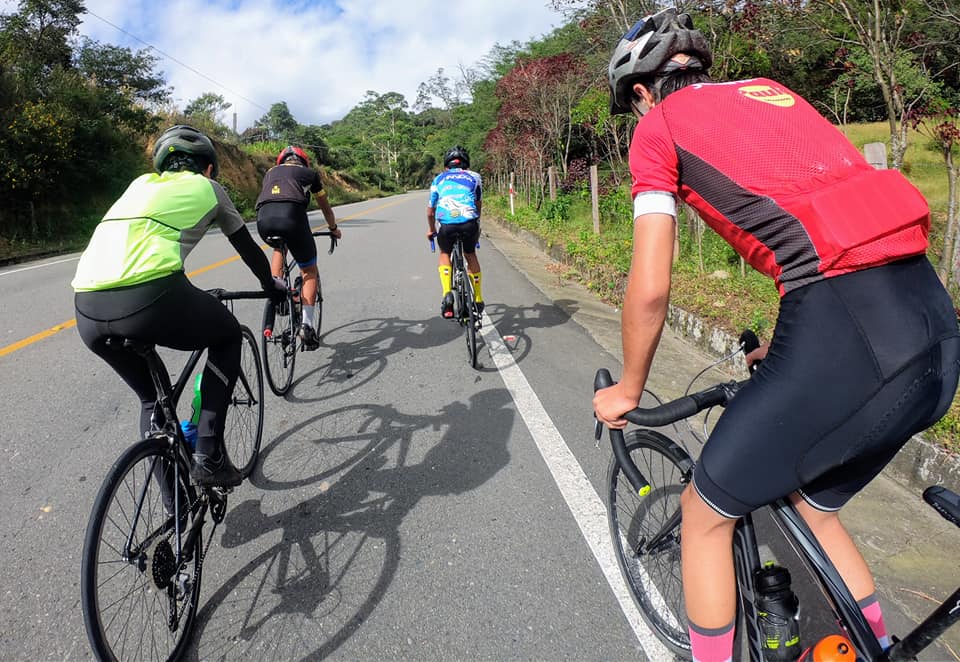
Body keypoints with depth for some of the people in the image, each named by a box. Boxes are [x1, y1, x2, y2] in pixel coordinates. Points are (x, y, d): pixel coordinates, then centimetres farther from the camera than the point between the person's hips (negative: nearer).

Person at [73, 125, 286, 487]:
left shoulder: (142, 183, 32)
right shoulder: (207, 187, 20)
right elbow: (247, 247, 27)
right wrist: (272, 286, 46)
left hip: (87, 310, 6)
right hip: (150, 298, -5)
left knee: (151, 396, 28)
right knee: (228, 336, 25)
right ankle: (208, 456, 15)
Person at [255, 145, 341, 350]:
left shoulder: (271, 172, 36)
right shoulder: (310, 173, 29)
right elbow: (326, 208, 40)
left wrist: (272, 224, 66)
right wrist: (334, 229, 58)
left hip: (264, 218, 3)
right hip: (292, 215, -3)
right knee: (310, 271, 13)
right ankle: (308, 325, 1)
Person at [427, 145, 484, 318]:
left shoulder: (439, 179, 24)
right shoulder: (474, 177, 23)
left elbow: (430, 209, 27)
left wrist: (431, 229, 43)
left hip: (447, 225, 0)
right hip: (469, 223, 0)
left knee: (444, 254, 27)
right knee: (470, 255, 26)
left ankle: (447, 294, 5)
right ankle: (478, 300, 29)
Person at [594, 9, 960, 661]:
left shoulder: (659, 125, 6)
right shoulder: (769, 91, 26)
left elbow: (650, 290, -1)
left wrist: (627, 391, 15)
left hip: (844, 335, -8)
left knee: (706, 511, 15)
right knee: (814, 505, 29)